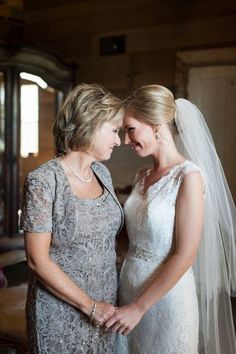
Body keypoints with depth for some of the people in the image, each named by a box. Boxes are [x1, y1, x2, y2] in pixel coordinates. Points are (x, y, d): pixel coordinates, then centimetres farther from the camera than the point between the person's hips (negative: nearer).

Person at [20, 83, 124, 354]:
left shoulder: (102, 173, 2)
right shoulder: (43, 181, -18)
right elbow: (38, 260, -17)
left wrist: (104, 305, 4)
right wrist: (90, 306, -13)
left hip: (105, 307, 6)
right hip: (61, 313, -5)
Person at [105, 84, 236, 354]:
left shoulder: (188, 177, -17)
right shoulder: (142, 176, 4)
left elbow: (184, 256, -19)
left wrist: (140, 306, -15)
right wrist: (129, 302, 8)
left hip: (166, 296, -6)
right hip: (129, 287, 6)